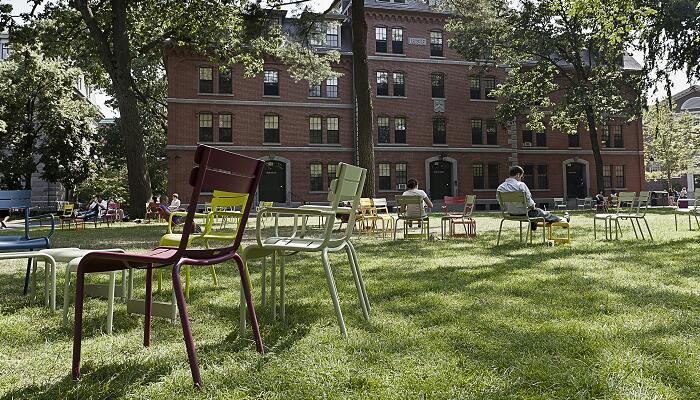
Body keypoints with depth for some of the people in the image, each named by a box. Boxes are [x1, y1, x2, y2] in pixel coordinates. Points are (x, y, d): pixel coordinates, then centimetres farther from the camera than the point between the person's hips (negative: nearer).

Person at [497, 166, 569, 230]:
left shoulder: (500, 188, -6)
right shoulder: (521, 185, -21)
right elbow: (529, 203, -19)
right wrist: (533, 206, 5)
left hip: (512, 214, 5)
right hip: (524, 213, -5)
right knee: (545, 214, 24)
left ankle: (532, 223, 61)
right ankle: (563, 219, 46)